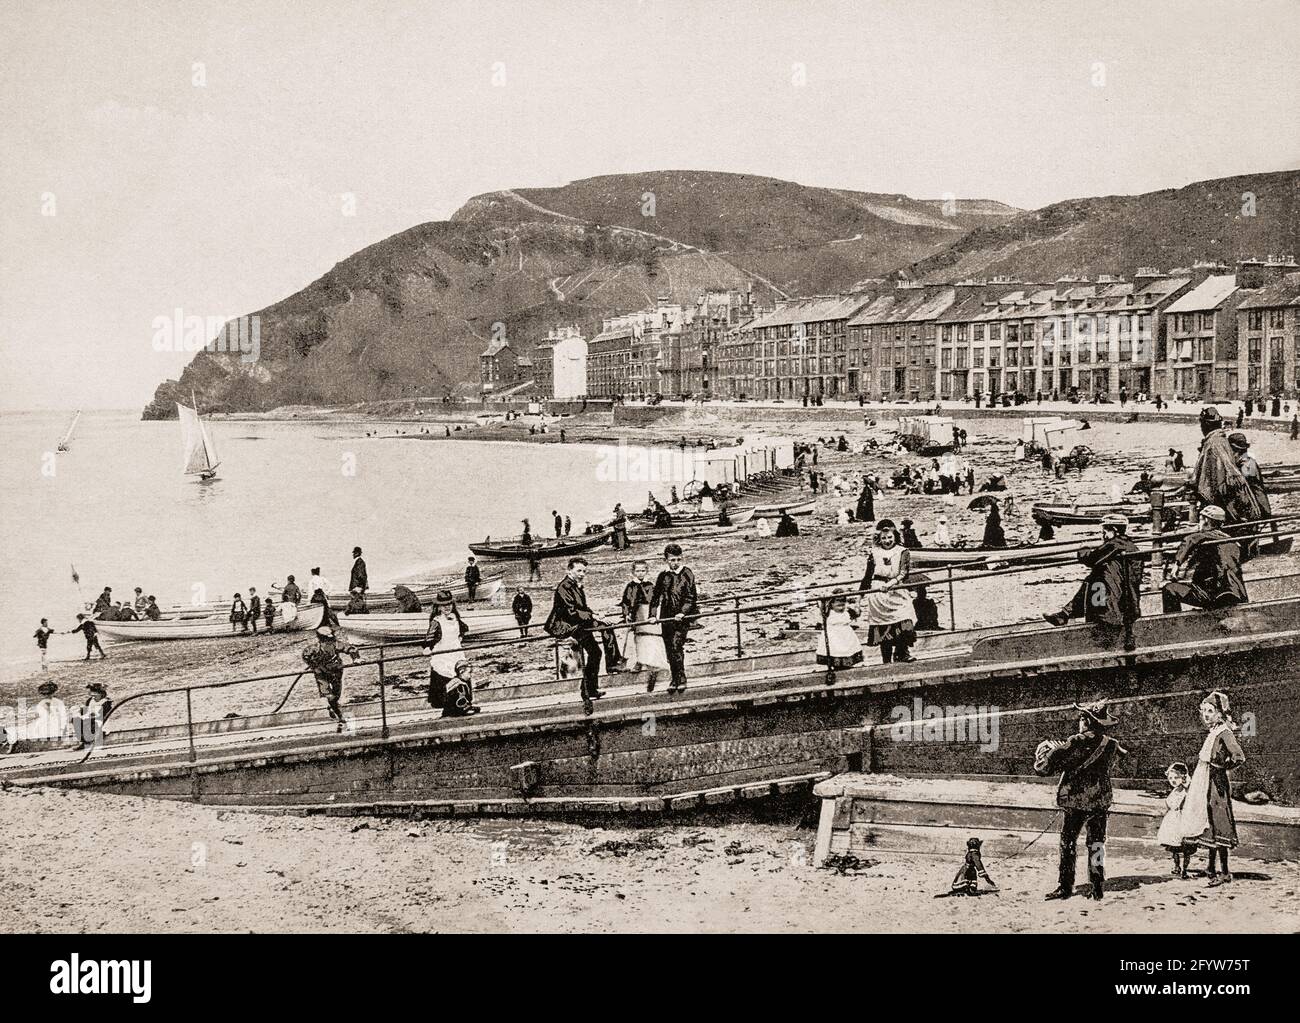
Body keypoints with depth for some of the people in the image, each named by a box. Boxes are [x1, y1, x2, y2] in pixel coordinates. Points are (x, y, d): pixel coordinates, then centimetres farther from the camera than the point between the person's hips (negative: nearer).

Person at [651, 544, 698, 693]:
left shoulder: (687, 574, -3)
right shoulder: (663, 576, 9)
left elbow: (690, 597, -8)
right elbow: (655, 597, 12)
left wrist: (682, 612, -20)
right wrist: (653, 615, 1)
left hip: (682, 616, -5)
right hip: (666, 617, 5)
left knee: (676, 645, -18)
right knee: (669, 649, 5)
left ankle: (681, 679, -11)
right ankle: (676, 680, 17)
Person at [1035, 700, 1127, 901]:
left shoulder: (1077, 742, -14)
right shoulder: (1111, 745, 1)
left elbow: (1046, 765, -12)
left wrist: (1046, 748, 10)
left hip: (1076, 801, -4)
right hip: (1101, 802, 4)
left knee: (1067, 843, 4)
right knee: (1097, 844, 12)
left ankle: (1065, 886, 3)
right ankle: (1098, 887, 11)